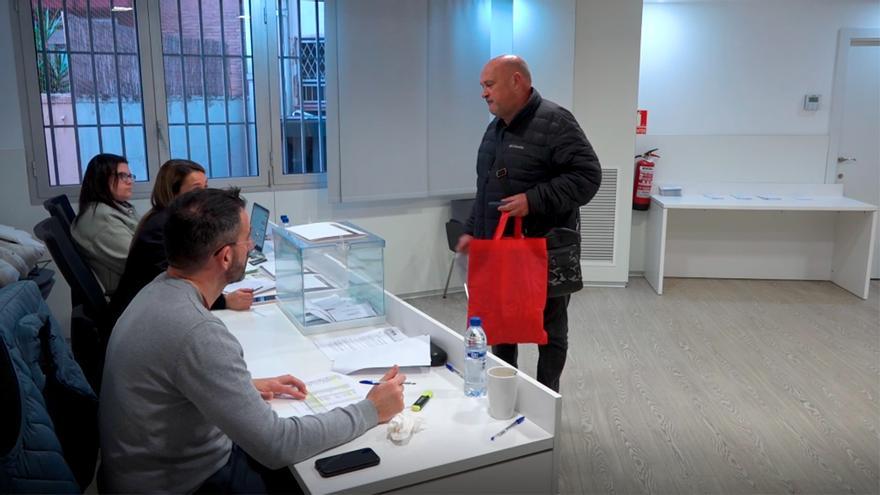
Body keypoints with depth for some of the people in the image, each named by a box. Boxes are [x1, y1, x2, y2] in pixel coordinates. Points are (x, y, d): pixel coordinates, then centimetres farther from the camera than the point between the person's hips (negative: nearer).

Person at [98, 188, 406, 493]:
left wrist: (246, 388, 5)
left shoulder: (161, 291, -3)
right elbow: (276, 447, -29)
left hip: (166, 462, 8)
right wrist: (371, 410, -18)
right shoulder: (198, 333, -32)